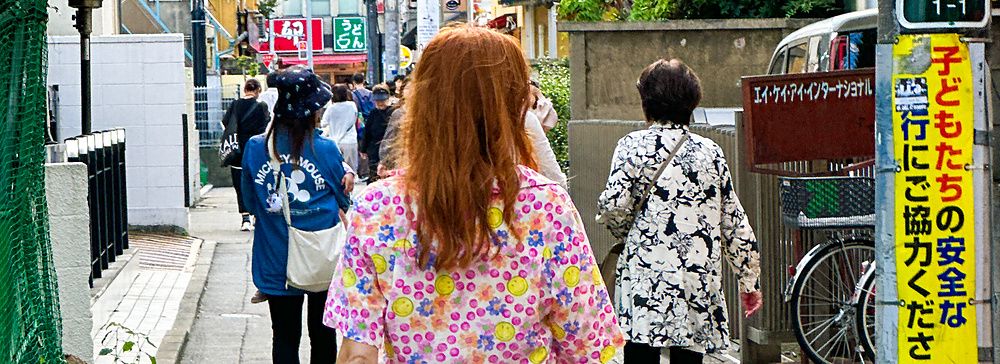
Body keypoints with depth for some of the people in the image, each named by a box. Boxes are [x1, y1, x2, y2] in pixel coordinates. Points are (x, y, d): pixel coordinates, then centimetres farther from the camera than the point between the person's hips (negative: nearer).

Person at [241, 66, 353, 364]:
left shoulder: (255, 148, -6)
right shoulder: (326, 150, -12)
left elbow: (251, 203, 6)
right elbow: (344, 203, 1)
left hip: (276, 262, 1)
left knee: (285, 338, 11)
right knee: (322, 335, 15)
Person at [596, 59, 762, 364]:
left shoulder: (633, 145, -1)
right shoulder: (710, 151, 8)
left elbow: (613, 205, -13)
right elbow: (734, 222, 10)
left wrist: (624, 232, 10)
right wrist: (750, 280, 18)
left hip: (644, 283, -3)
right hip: (698, 282, 3)